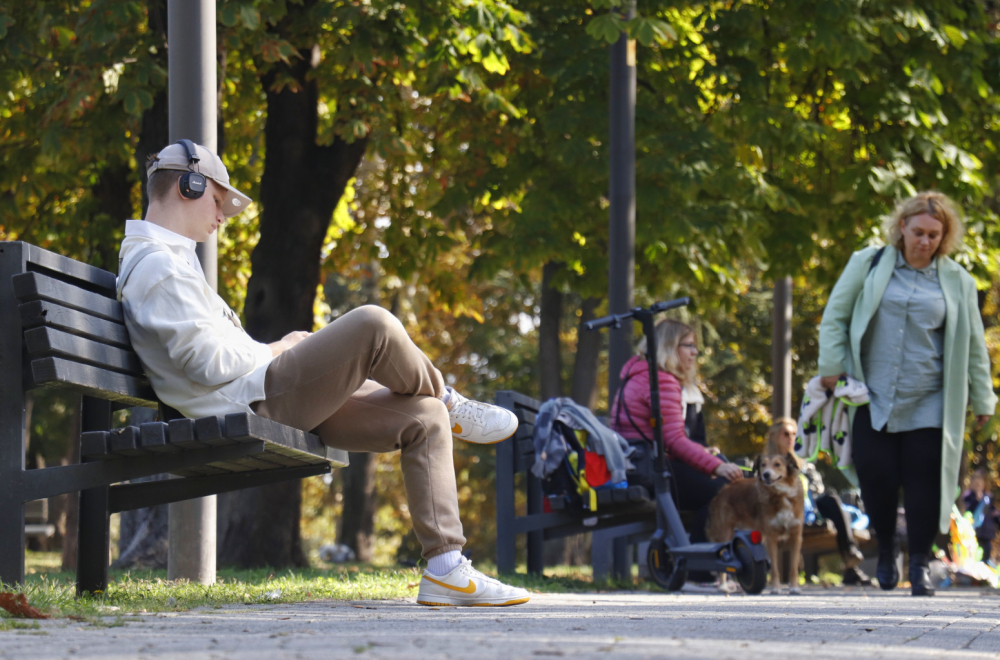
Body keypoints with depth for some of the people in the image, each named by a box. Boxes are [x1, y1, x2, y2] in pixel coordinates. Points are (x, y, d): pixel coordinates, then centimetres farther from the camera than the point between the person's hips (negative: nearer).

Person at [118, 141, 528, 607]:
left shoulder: (165, 259, 24)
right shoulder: (159, 265, -12)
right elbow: (208, 362, -19)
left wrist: (277, 349, 13)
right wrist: (275, 352, -3)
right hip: (252, 403, -11)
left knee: (424, 420, 4)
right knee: (373, 326, -27)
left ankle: (445, 569, -2)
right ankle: (450, 405, 4)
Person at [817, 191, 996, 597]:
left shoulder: (956, 281, 8)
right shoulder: (868, 265, 5)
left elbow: (973, 345, 14)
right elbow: (835, 316, 8)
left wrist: (981, 398, 13)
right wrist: (832, 367, -2)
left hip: (928, 406, 0)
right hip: (873, 399, 0)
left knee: (924, 482, -6)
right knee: (876, 475, -4)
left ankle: (920, 564, 6)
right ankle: (885, 554, 19)